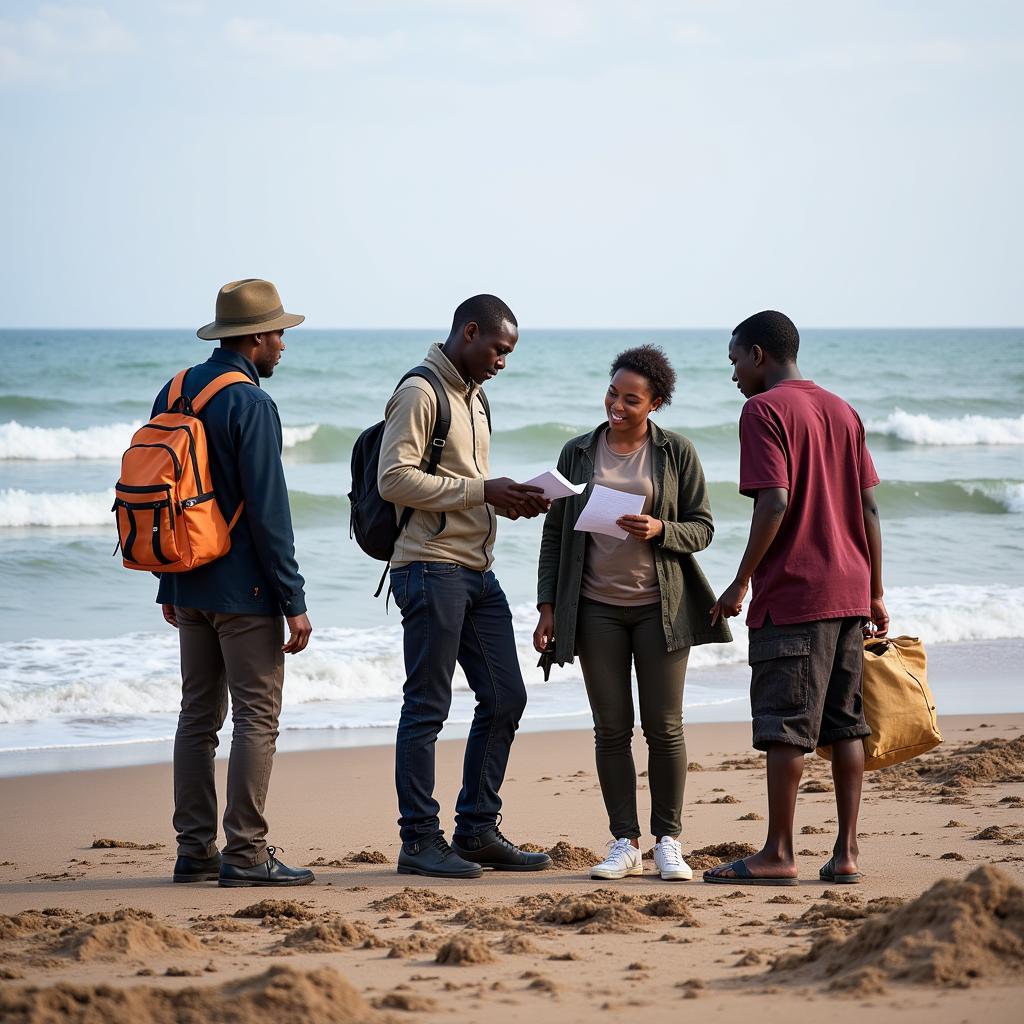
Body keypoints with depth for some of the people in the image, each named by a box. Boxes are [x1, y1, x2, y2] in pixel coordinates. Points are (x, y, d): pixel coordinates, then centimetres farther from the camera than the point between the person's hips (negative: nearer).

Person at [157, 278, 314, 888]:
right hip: (245, 587, -8)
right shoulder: (251, 404, -15)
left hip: (190, 585, 8)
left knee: (199, 717, 12)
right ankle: (245, 854, -5)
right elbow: (268, 511, -17)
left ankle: (195, 850, 13)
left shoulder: (173, 393, 10)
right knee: (257, 717, -4)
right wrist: (294, 602, -14)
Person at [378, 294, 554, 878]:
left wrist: (512, 501, 6)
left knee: (505, 699, 9)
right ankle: (420, 841, 0)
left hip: (478, 573, 9)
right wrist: (481, 489, -17)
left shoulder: (474, 398, 20)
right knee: (427, 708, -5)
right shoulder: (420, 393, -9)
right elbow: (395, 479, -18)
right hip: (432, 568, -9)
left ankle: (478, 831, 17)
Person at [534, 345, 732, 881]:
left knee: (664, 727, -2)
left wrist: (659, 530, -18)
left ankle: (668, 842, 7)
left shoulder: (677, 453, 1)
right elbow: (555, 532, 9)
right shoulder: (578, 453, 7)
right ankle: (624, 844, 6)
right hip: (597, 607, 2)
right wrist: (547, 606, 3)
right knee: (611, 728, 1)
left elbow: (702, 528, 2)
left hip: (659, 606, -2)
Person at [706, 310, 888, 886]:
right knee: (845, 723, 8)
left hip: (792, 592, -7)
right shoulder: (842, 411, 15)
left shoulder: (764, 409, -7)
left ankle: (779, 854, -2)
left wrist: (741, 583, -10)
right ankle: (847, 853, 7)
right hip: (849, 590, 7)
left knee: (787, 726, -4)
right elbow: (869, 507, 13)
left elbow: (775, 503, -17)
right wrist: (875, 595, 17)